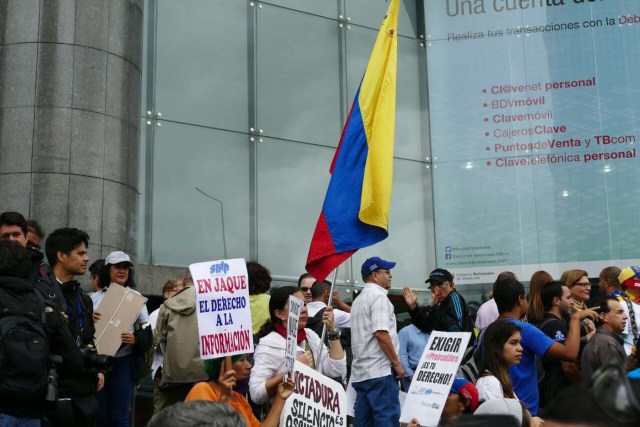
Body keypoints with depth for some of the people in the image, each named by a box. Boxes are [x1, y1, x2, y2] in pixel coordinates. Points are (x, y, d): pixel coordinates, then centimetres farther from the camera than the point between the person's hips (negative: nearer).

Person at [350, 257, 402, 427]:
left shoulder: (359, 299, 21)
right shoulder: (378, 296, -9)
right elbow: (381, 333, -18)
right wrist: (397, 363, -13)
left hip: (360, 372, 9)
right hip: (380, 371, -9)